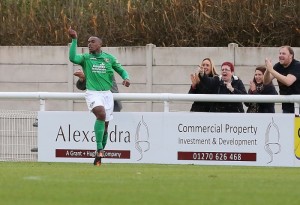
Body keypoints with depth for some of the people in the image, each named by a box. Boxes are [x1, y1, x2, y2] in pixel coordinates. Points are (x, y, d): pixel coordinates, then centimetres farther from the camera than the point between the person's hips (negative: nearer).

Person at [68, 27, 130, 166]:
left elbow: (121, 71, 17)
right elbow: (72, 58, -17)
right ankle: (99, 149, -28)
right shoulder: (85, 58, 3)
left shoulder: (109, 58, 9)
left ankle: (99, 155, 21)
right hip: (93, 93, -3)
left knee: (105, 125, 6)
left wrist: (126, 78, -5)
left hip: (107, 93, 3)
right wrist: (74, 40, -20)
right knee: (101, 114, -31)